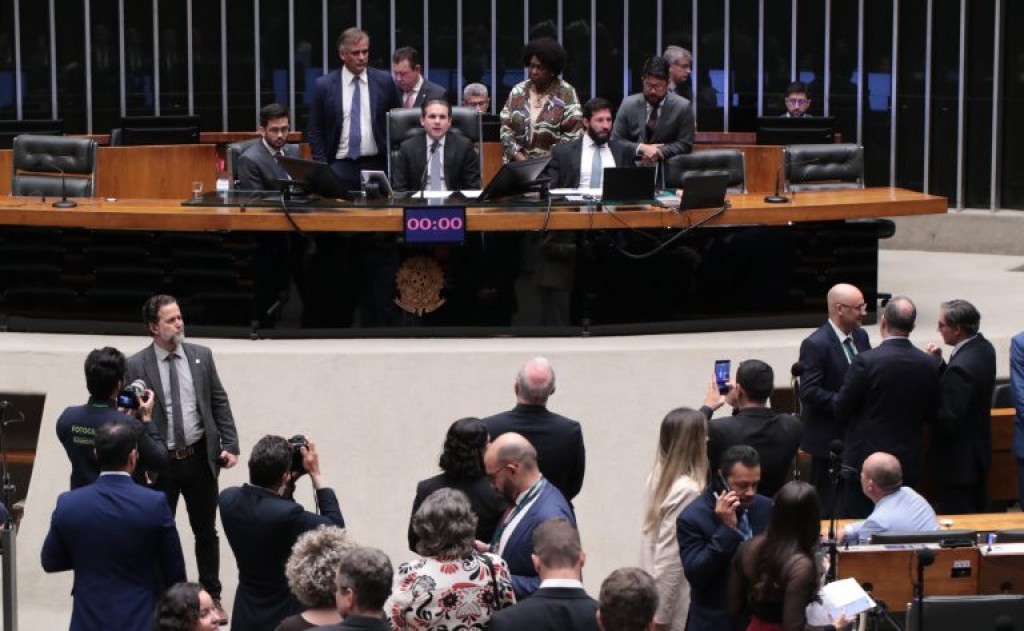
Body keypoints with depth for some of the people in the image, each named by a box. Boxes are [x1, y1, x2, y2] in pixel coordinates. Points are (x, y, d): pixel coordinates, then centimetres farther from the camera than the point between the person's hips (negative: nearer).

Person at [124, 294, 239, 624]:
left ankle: (212, 596, 29)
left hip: (200, 458, 3)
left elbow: (220, 403, 5)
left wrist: (230, 445, -3)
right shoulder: (136, 366, -8)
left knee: (206, 531, 14)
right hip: (159, 462, -3)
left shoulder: (202, 356, 1)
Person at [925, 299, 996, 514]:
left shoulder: (962, 366, -29)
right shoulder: (984, 348, 0)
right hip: (978, 454, 10)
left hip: (957, 464, -10)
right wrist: (940, 364, -2)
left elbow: (948, 420, -26)